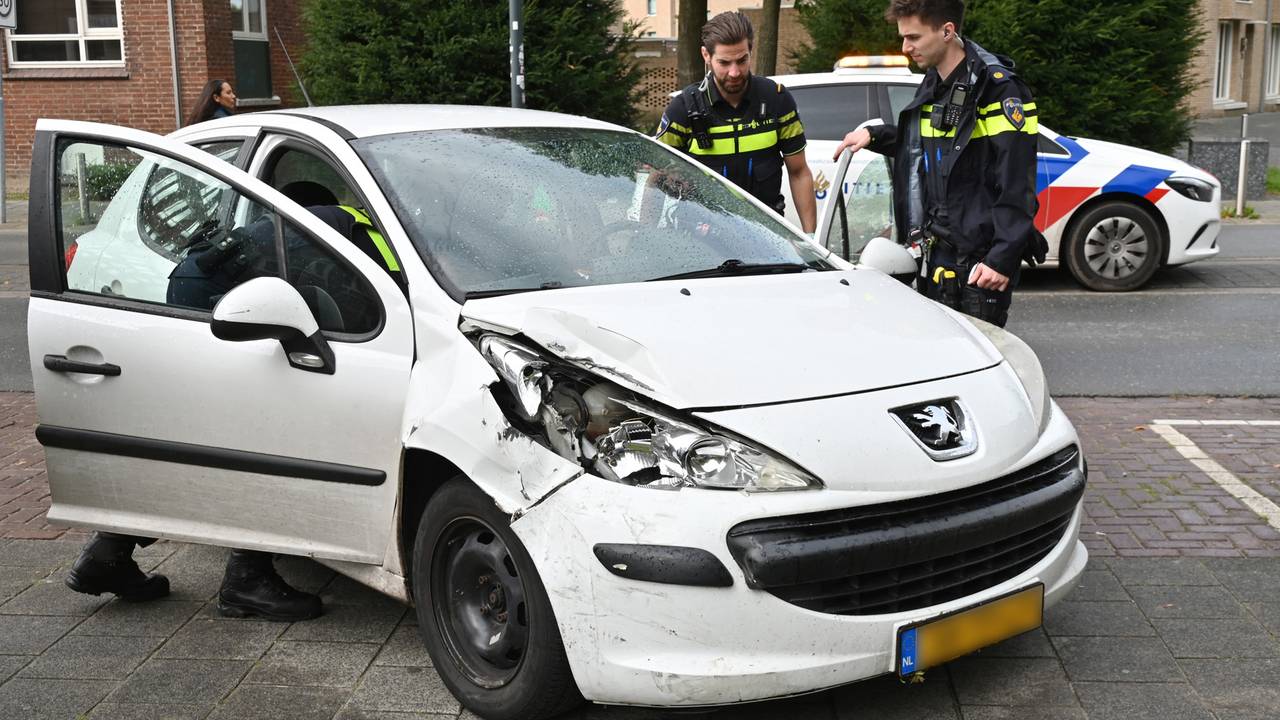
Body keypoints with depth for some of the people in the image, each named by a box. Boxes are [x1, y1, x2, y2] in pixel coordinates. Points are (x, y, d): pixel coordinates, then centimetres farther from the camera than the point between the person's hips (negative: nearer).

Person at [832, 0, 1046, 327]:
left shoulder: (998, 89, -13)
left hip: (981, 259, -8)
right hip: (938, 254, 8)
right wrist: (874, 135, 18)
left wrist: (1003, 257, -23)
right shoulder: (933, 85, 14)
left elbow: (1017, 185, -17)